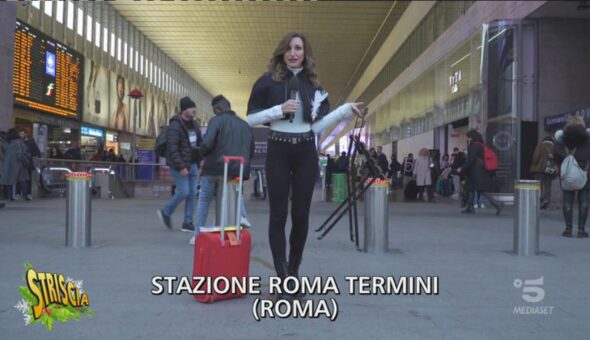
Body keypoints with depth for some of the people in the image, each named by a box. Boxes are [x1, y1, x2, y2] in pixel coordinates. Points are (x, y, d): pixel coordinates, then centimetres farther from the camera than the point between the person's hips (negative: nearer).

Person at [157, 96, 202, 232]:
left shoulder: (194, 124, 10)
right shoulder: (175, 126, -14)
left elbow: (200, 143, 16)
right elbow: (172, 148, -20)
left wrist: (199, 163, 8)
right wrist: (181, 166, -23)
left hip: (192, 164, 7)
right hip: (179, 165, -7)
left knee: (192, 193, 4)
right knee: (184, 192, -9)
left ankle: (187, 223, 11)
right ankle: (166, 212, 16)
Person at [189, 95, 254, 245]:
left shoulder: (217, 120, -4)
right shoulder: (244, 125, 11)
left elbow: (207, 143, -16)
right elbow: (251, 152, 13)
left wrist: (203, 156, 3)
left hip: (215, 167, -4)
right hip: (239, 170, 4)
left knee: (204, 199, 18)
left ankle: (198, 235, 18)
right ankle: (242, 215, 12)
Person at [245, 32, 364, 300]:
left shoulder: (313, 84, 8)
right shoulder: (268, 81, -1)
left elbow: (318, 125, 6)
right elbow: (251, 119, -2)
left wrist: (345, 111, -3)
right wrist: (280, 110, -15)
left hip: (306, 152, 3)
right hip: (278, 152, -2)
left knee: (301, 214, 6)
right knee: (278, 214, -1)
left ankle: (294, 272, 23)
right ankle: (284, 280, 5)